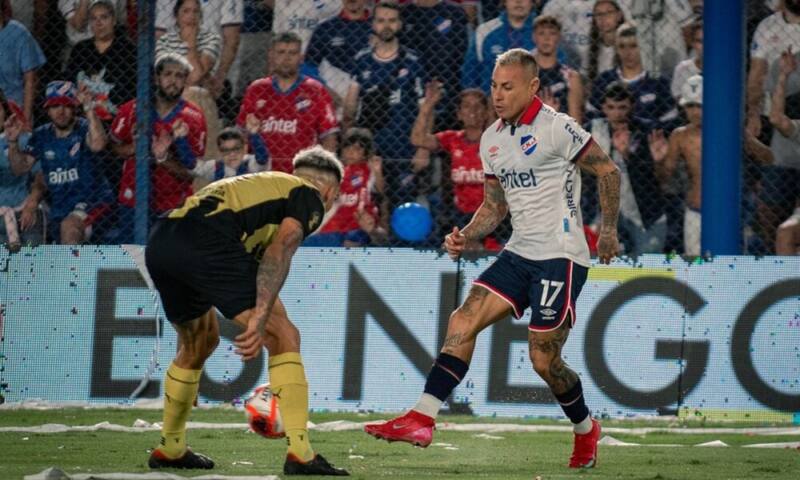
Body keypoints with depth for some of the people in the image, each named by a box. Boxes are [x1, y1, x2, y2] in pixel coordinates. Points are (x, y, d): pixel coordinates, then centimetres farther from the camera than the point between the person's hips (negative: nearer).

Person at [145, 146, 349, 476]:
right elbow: (279, 250, -6)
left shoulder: (267, 184, 37)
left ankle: (169, 449, 40)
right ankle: (300, 455, -10)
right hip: (206, 239, -9)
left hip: (159, 244, 9)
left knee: (199, 345, 30)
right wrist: (260, 318, -16)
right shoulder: (310, 197, 13)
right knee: (284, 336, -2)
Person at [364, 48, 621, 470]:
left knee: (543, 359, -4)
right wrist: (465, 237, 2)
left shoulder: (556, 128, -11)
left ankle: (586, 430, 21)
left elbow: (608, 171, -4)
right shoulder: (492, 139, 11)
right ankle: (421, 419, -13)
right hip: (518, 253, 7)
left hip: (560, 256, -7)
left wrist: (608, 230, -4)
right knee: (462, 322, -8)